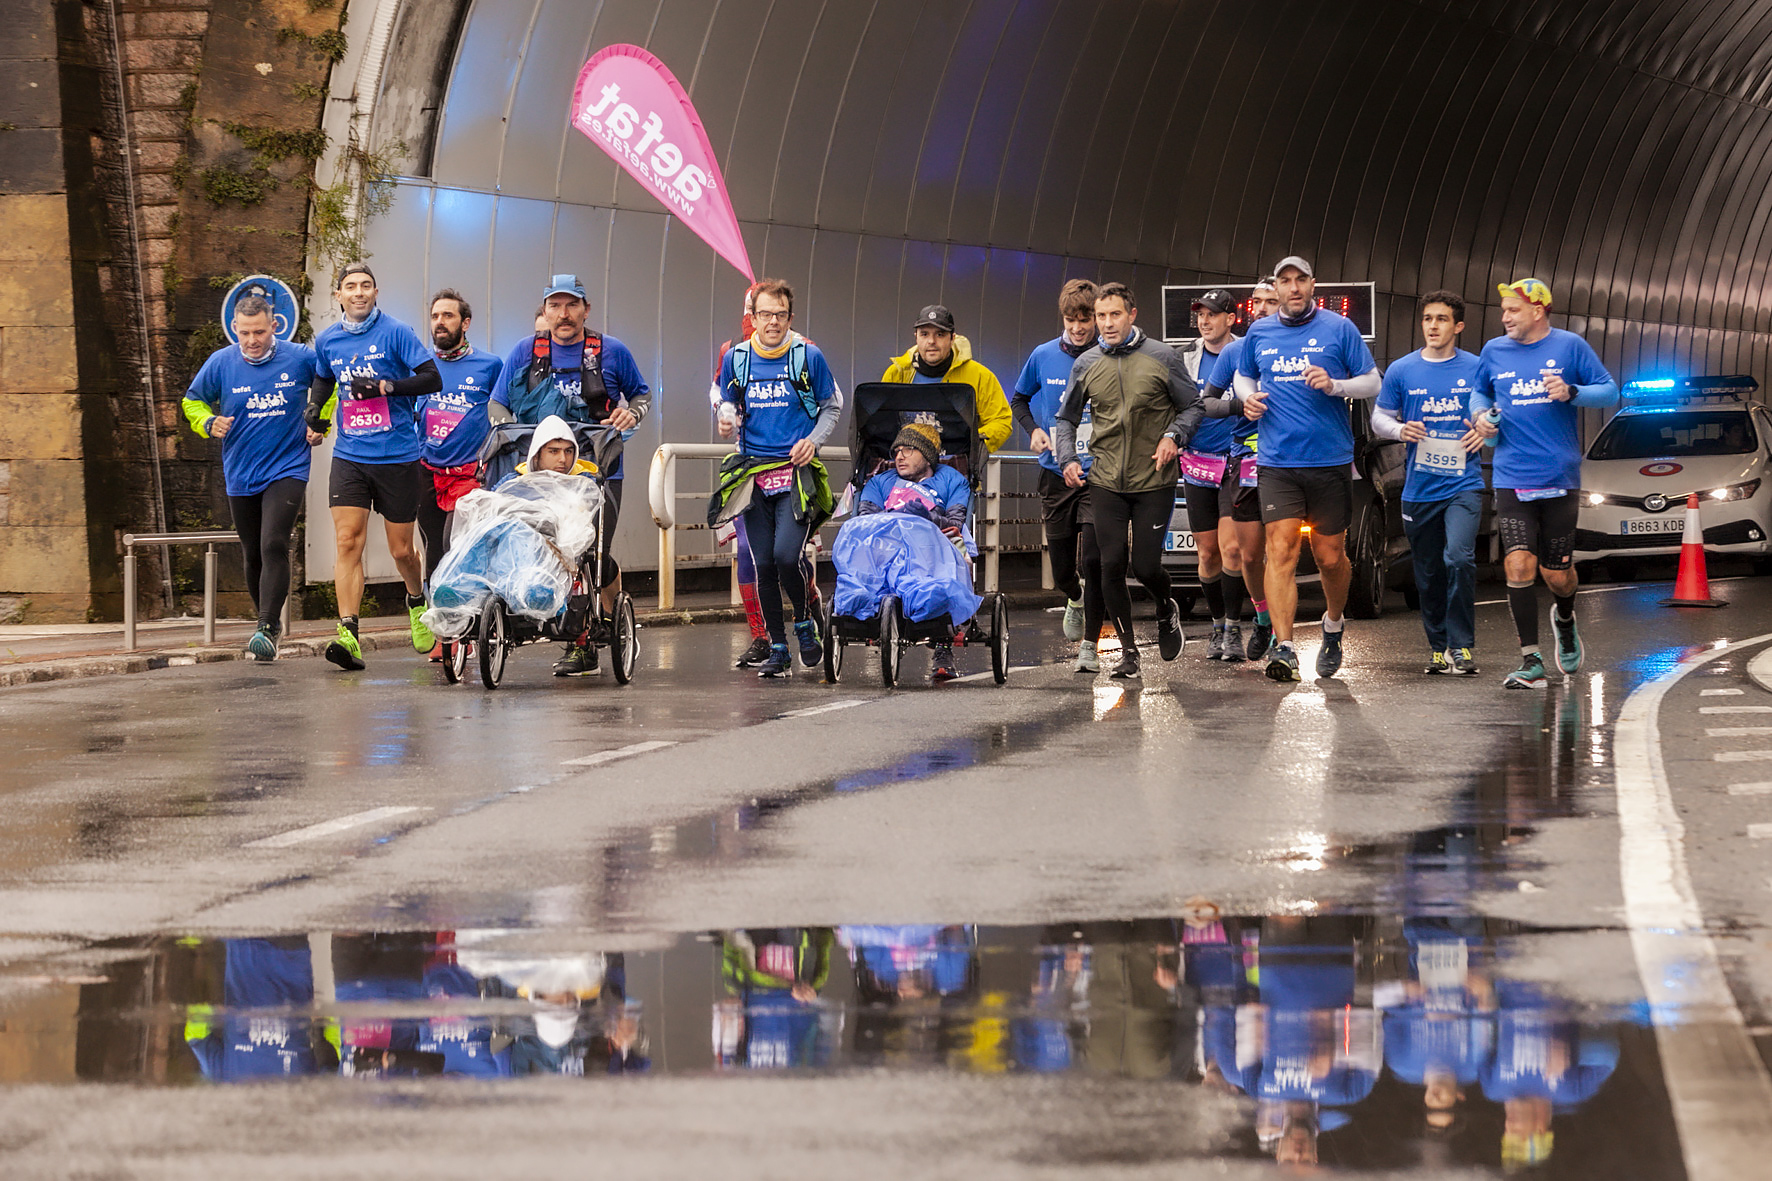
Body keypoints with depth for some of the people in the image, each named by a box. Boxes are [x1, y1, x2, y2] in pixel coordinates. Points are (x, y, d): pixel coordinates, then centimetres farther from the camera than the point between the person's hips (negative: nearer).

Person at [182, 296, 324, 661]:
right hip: (241, 475, 3)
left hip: (288, 469, -3)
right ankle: (269, 619, 31)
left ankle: (267, 630, -21)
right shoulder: (221, 363, -4)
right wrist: (209, 422, -7)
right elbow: (193, 400, 13)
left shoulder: (300, 358, -6)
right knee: (253, 555, 12)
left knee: (273, 546, -19)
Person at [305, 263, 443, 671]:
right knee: (348, 542, -13)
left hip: (398, 457, -3)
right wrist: (316, 408, 9)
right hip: (350, 456, 3)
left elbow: (432, 379, -11)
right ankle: (348, 634, -19)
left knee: (401, 550, 6)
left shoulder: (396, 333, -6)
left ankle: (417, 602, 39)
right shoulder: (327, 340, 8)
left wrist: (384, 386, -21)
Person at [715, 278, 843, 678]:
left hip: (796, 470, -3)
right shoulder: (735, 359, 5)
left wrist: (813, 440, -7)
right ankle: (778, 649, 12)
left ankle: (804, 624, 7)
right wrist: (727, 421, -6)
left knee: (786, 556, -19)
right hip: (752, 473, 3)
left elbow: (832, 406, 9)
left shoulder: (808, 356, -1)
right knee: (763, 565, 1)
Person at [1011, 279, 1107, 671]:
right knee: (1062, 569, 10)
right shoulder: (1043, 356, 3)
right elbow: (1019, 399, 19)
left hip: (1099, 473, -3)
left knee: (1093, 562, -14)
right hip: (1056, 473, 3)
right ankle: (1075, 600, 45)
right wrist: (1033, 429, 1)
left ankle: (1090, 646, -6)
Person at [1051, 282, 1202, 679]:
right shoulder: (1086, 366, 5)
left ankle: (1166, 610, 31)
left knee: (1146, 565, -4)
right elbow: (1065, 418, 17)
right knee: (1112, 565, -3)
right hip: (1106, 483, 2)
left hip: (1154, 482, -2)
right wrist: (1068, 458, 1)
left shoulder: (1162, 358, -3)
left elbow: (1192, 406, 5)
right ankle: (1128, 650, 10)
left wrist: (1173, 437, -13)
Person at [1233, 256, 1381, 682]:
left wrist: (1334, 385, -15)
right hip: (1277, 462, 1)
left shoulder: (1339, 329, 1)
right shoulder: (1259, 333, 9)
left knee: (1330, 557, 7)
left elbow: (1372, 383, 4)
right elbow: (1244, 376, 26)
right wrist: (1248, 397, 4)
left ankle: (1333, 625, 35)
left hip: (1331, 460, -1)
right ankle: (1283, 647, -17)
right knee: (1281, 551, -13)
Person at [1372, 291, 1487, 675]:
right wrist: (1400, 430, -9)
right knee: (1428, 574, 9)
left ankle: (1461, 646, -13)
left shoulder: (1476, 369, 2)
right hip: (1419, 488, 3)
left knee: (1459, 558, -20)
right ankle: (1438, 647, 22)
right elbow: (1379, 418, 11)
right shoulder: (1402, 371, 5)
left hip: (1463, 485, -3)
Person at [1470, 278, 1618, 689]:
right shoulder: (1494, 351, 8)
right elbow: (1480, 393, 25)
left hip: (1559, 479, -1)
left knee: (1556, 573, 5)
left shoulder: (1569, 346, 0)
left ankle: (1565, 620, 41)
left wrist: (1571, 392, -15)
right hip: (1511, 480, 1)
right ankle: (1531, 660, -9)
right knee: (1518, 565, -14)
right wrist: (1480, 415, 3)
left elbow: (1610, 391, 2)